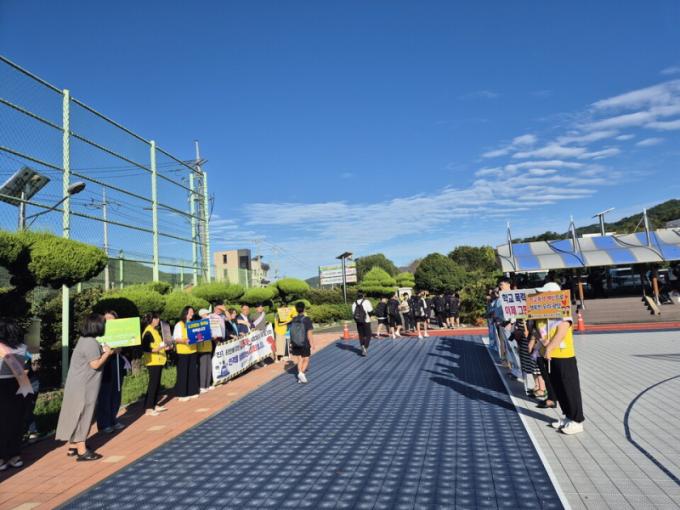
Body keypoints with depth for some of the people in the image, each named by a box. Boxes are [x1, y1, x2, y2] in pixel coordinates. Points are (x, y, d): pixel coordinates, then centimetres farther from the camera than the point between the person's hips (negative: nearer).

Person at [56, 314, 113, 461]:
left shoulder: (85, 340, 11)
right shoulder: (91, 343, -21)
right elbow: (95, 364, -23)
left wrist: (104, 351, 7)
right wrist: (107, 353, -11)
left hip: (80, 384, 10)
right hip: (83, 386, -10)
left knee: (77, 414, 16)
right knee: (82, 415, -4)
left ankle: (73, 446, 26)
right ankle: (82, 451, 1)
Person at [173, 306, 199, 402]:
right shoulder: (179, 325, -5)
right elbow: (175, 339, -10)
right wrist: (184, 341, -27)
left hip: (193, 351, 6)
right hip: (183, 352, -6)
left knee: (193, 372, 8)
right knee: (183, 373, -1)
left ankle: (192, 392, 17)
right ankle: (182, 394, 5)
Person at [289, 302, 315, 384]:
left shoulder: (293, 320, -2)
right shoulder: (307, 320, -16)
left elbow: (291, 332, 3)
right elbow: (309, 333, -17)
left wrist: (292, 343, 14)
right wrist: (312, 344, -9)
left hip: (295, 344, 4)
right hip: (305, 344, -4)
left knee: (299, 360, 14)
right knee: (306, 360, 11)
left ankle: (300, 377, 15)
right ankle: (302, 373, -11)